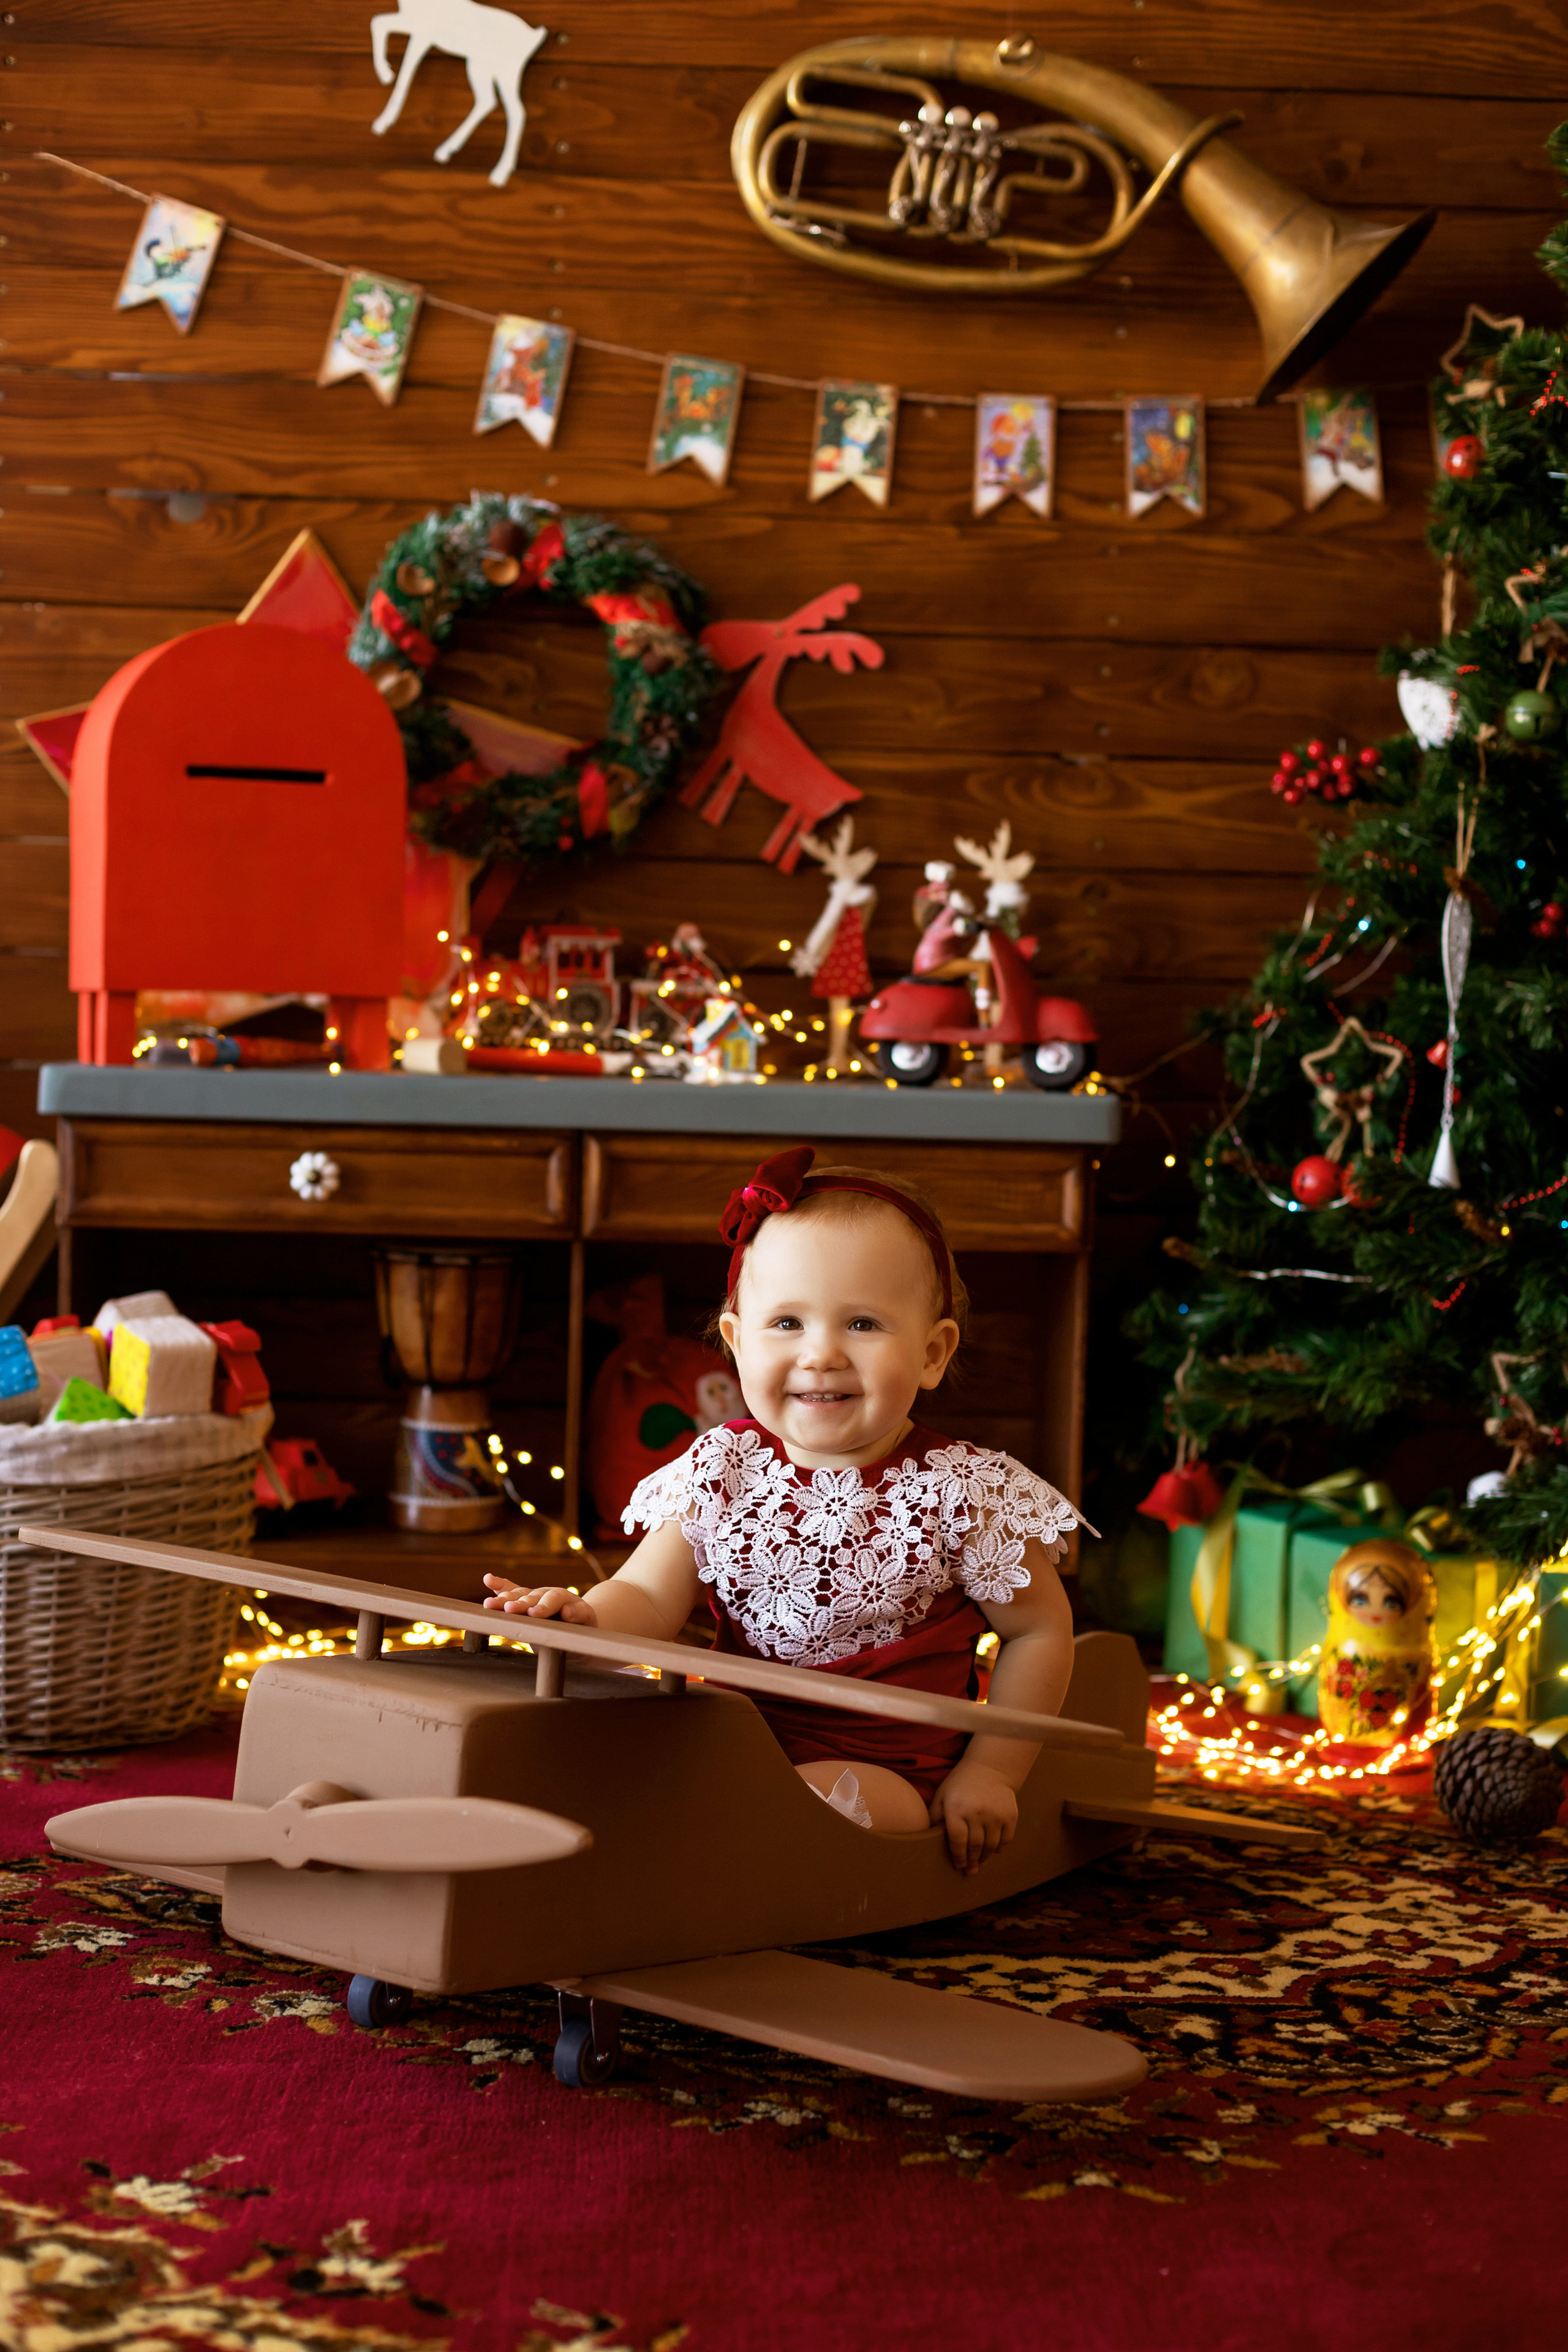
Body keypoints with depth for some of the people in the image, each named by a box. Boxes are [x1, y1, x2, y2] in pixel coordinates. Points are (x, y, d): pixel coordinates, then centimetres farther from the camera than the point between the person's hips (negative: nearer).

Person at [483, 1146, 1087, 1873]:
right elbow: (650, 1600, -1)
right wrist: (588, 1617, -25)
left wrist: (991, 1773, -4)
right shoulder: (720, 1472, 0)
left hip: (884, 1769, -3)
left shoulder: (960, 1493, -8)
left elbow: (1039, 1631, 2)